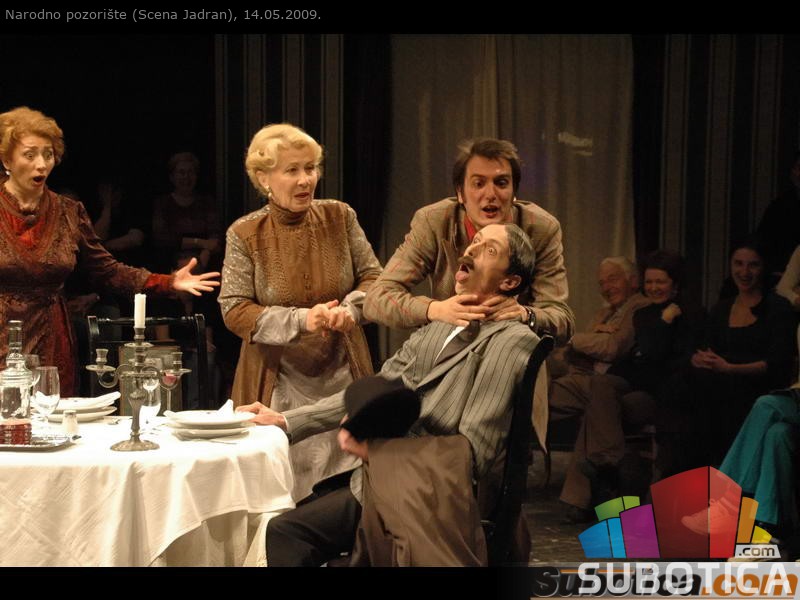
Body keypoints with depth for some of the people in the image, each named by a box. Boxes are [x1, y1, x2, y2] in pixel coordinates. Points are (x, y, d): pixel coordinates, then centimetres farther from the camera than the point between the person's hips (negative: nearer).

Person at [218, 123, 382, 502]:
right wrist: (301, 320, -21)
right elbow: (234, 311, -9)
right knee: (284, 495, 0)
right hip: (279, 383, -2)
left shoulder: (340, 217, 1)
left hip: (342, 375, 2)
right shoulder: (244, 235, -6)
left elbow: (373, 277, 6)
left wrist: (349, 309, -16)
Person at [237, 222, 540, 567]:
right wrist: (285, 421, 7)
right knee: (281, 532, -4)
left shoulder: (512, 341, -11)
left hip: (433, 505, -7)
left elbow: (473, 454, -16)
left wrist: (383, 452, -25)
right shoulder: (436, 326, 14)